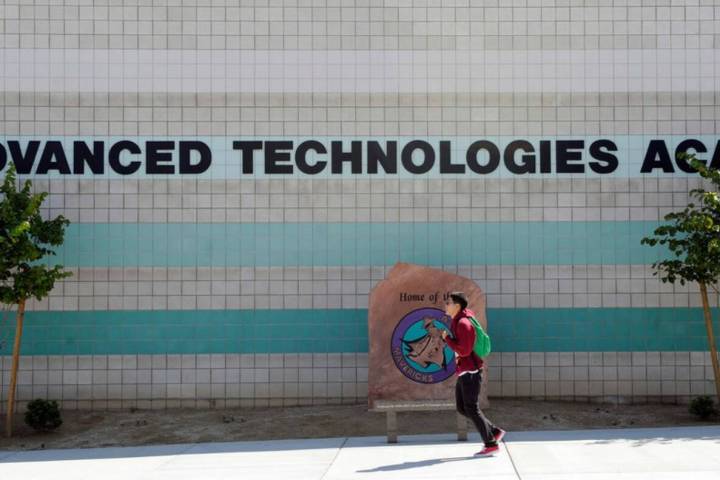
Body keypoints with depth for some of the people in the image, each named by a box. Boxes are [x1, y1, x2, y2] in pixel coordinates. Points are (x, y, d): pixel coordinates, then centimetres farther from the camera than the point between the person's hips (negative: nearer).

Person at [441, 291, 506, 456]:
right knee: (462, 408, 11)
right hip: (464, 372, 10)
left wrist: (447, 338, -14)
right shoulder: (456, 322, 14)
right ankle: (495, 432, 16)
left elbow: (464, 350, -23)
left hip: (470, 372, -10)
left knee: (471, 408, -4)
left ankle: (491, 444, 4)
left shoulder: (463, 323, -16)